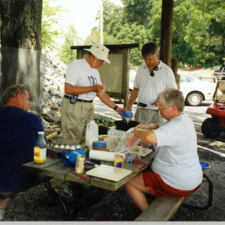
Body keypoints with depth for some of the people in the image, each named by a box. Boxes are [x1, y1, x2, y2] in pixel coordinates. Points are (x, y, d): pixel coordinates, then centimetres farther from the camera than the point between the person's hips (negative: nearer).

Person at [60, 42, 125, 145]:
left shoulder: (95, 71, 13)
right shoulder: (76, 65, -11)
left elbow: (101, 93, 16)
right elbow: (68, 89, -20)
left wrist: (116, 108, 8)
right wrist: (92, 88, -22)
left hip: (89, 108, 8)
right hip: (73, 107, -7)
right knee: (72, 145, -2)